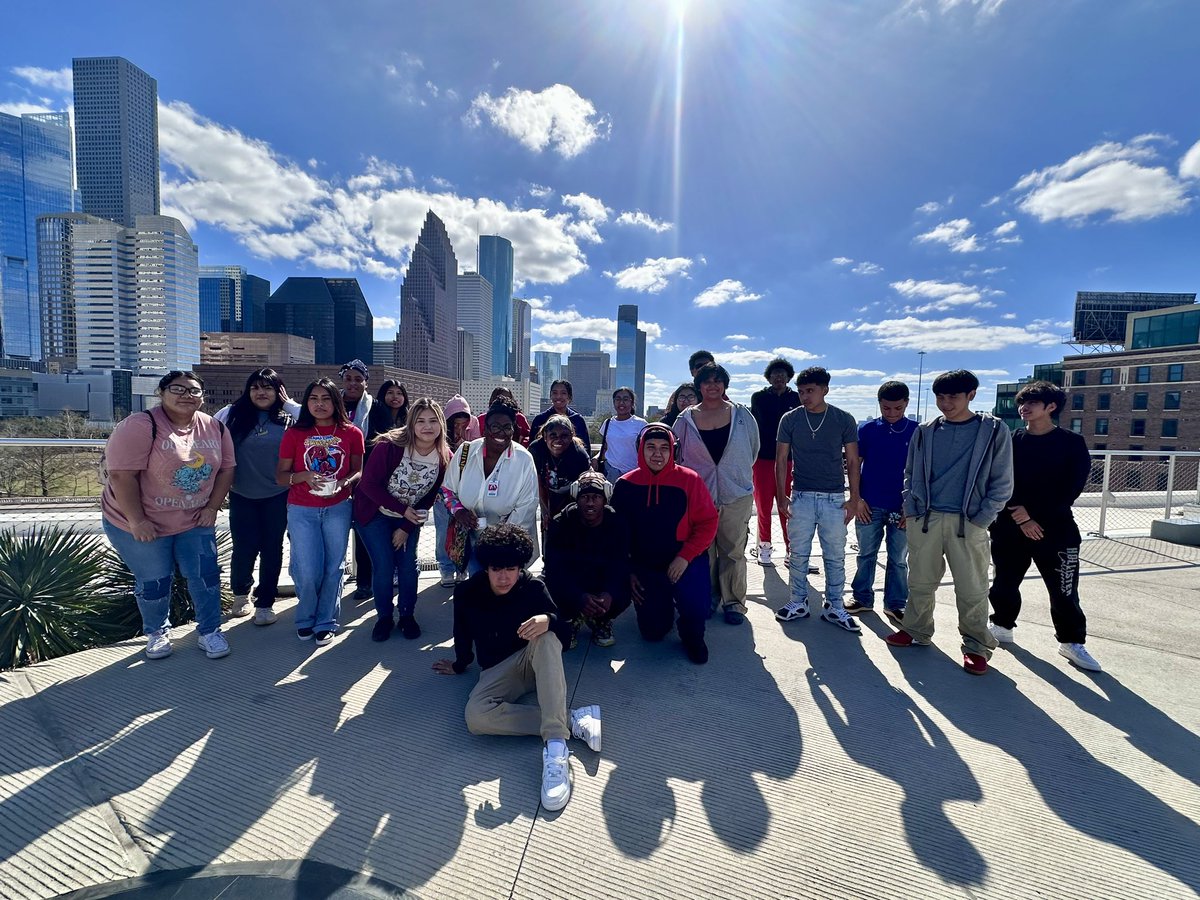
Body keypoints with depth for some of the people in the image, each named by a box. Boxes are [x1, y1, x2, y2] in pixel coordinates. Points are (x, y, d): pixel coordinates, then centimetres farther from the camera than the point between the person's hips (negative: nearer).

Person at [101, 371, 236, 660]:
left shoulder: (215, 428, -2)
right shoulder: (140, 426, -19)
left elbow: (226, 468, 4)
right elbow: (122, 475, -22)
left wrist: (212, 507, -4)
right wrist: (137, 521, -22)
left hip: (195, 522, 4)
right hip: (142, 524, -4)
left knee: (206, 574, 4)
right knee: (154, 581, 9)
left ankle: (210, 632, 19)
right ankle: (157, 633, 33)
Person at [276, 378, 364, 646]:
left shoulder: (351, 434, -2)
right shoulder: (294, 433, -2)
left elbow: (358, 471, 5)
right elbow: (280, 475, 0)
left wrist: (345, 482, -15)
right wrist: (304, 476, -19)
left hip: (338, 509, 1)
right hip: (301, 510, 0)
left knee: (333, 568, 6)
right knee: (309, 572, -1)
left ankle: (325, 623, 25)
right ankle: (305, 619, 27)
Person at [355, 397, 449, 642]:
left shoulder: (444, 457, -16)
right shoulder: (389, 446, -27)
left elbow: (429, 497, -5)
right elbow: (368, 484, -21)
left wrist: (407, 527, -7)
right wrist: (402, 509, -21)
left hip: (410, 517, 3)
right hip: (374, 514, -3)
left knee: (408, 565, 2)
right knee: (384, 566, -5)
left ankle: (407, 615, 23)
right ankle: (384, 617, 18)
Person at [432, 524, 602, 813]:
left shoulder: (533, 587, -14)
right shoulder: (467, 593, -12)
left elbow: (564, 629, -15)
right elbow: (462, 635, 7)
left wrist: (548, 621, -37)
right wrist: (460, 665, 21)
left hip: (536, 661, -1)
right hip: (497, 670, 1)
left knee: (545, 637, -37)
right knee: (476, 716, -32)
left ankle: (556, 747, -44)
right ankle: (572, 720, -27)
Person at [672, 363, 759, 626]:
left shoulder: (741, 415, 2)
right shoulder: (686, 419, 1)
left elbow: (753, 450, 12)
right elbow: (676, 456, 9)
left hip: (736, 495, 0)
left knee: (733, 551, 7)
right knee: (702, 551, 10)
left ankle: (734, 602, 22)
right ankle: (707, 598, 27)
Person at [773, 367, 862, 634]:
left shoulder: (844, 420, -2)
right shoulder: (790, 419, -1)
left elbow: (852, 461, 3)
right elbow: (781, 459, 2)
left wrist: (854, 499, -1)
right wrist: (781, 496, -4)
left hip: (834, 498, 0)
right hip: (801, 497, 0)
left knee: (835, 557, 9)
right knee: (799, 555, 8)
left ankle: (834, 607, 23)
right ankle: (798, 603, 22)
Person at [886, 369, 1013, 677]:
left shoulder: (994, 430, 0)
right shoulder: (925, 432, 7)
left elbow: (1002, 482, 0)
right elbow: (911, 473, 12)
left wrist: (981, 519, -8)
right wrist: (911, 510, 3)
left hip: (968, 523, -2)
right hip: (924, 519, 3)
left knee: (972, 589, 4)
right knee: (920, 582, 12)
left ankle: (976, 645, 21)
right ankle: (916, 631, 28)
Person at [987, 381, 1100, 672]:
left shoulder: (1072, 443, -1)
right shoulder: (1009, 441, 4)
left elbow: (1071, 489, -6)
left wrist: (1035, 515, -13)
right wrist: (1020, 516, -13)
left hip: (1056, 529, -2)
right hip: (1009, 528, 2)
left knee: (1064, 591, 4)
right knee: (1005, 582, 10)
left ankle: (1072, 642, 21)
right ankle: (1002, 626, 28)